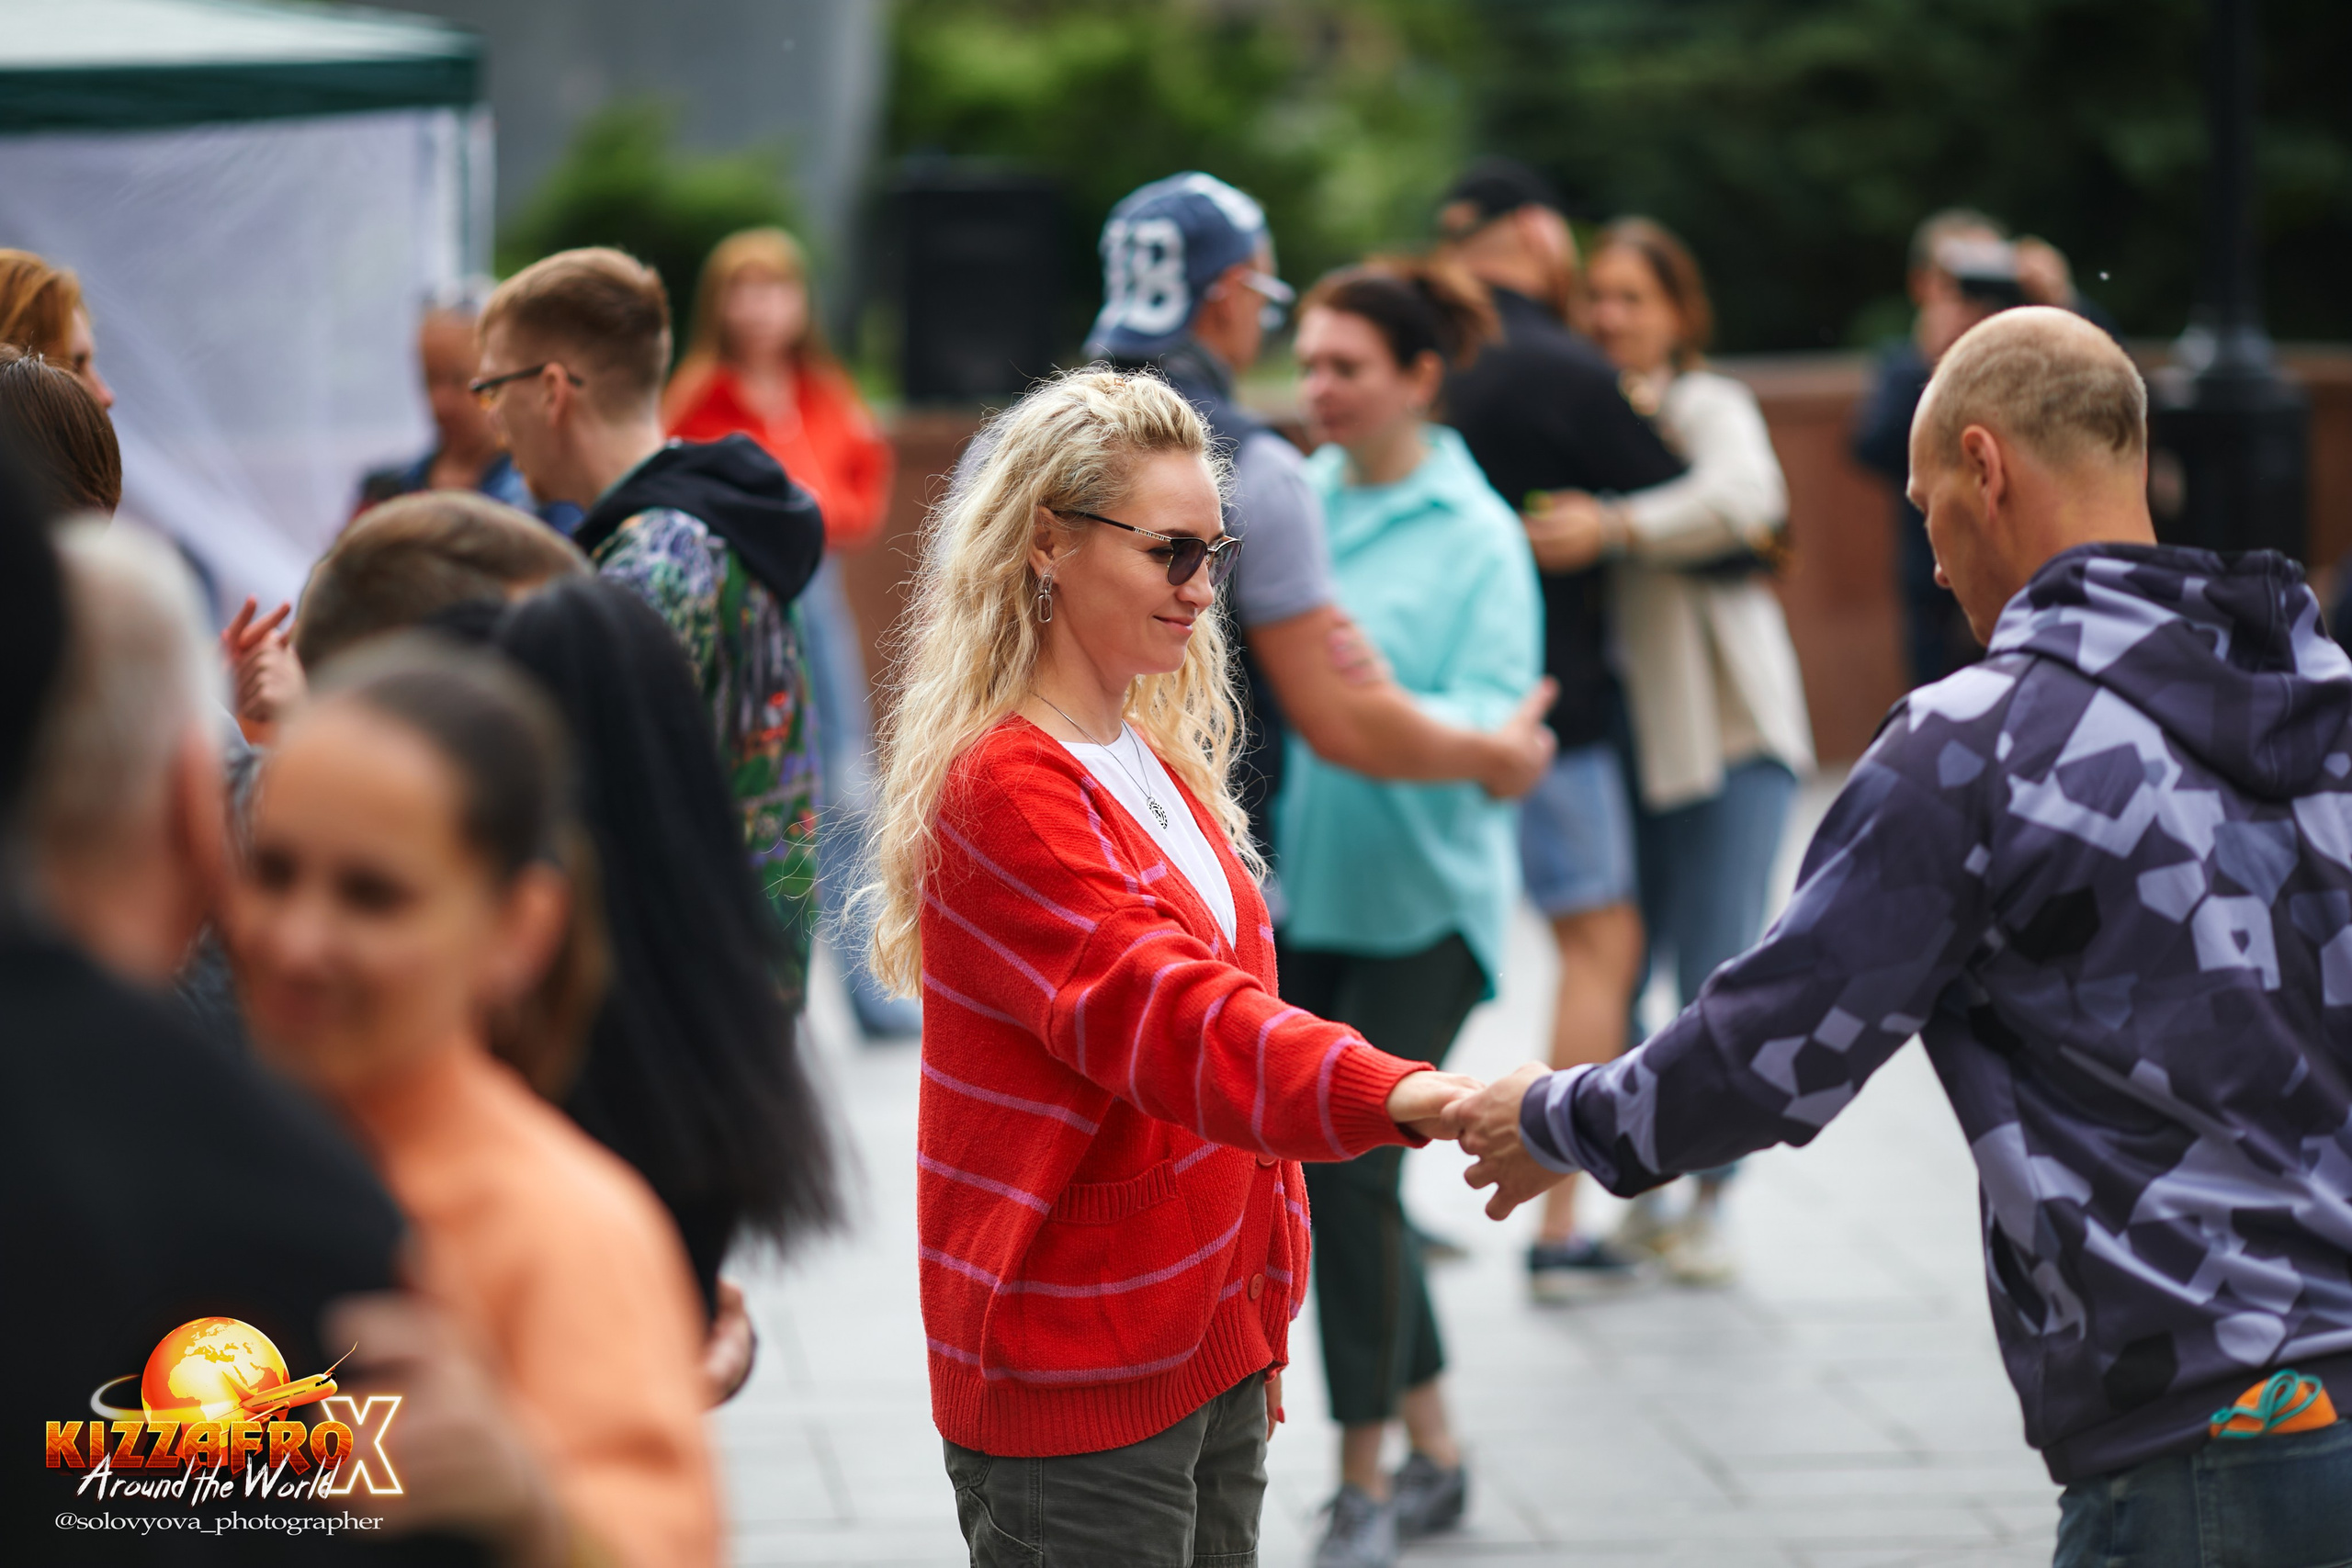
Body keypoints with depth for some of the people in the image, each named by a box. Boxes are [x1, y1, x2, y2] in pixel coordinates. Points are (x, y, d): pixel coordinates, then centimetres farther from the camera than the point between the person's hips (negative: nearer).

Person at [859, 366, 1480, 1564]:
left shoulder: (1160, 763, 13)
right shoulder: (1005, 790, -16)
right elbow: (1160, 1014, -30)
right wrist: (1402, 1094, -45)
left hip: (1209, 1352, 9)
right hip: (1077, 1385, -9)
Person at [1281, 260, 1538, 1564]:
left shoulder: (1477, 537, -7)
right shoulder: (1292, 503, 6)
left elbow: (1497, 721, -15)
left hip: (1419, 898, -5)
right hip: (1298, 888, 5)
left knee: (1349, 1167, -10)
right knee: (1324, 1169, 10)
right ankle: (1433, 1451, 26)